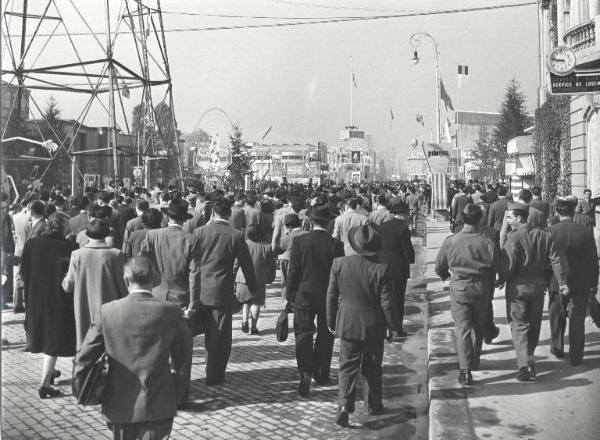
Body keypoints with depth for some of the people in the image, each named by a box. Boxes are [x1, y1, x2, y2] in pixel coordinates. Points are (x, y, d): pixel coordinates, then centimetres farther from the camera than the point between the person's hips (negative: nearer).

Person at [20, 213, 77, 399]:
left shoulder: (31, 244, -6)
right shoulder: (69, 247, -15)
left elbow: (24, 273, -1)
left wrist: (31, 287, 13)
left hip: (36, 298, 4)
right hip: (60, 300, -4)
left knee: (45, 336, 23)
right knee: (54, 340, 3)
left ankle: (49, 372, 40)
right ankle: (45, 383, -2)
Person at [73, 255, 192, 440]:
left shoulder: (108, 311, -10)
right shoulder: (170, 312, -11)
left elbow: (82, 360, -6)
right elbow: (183, 353, 5)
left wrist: (81, 394, 9)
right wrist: (176, 370, 26)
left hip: (120, 405, 2)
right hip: (158, 406, -1)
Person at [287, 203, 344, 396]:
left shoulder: (299, 241, -8)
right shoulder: (336, 244, -9)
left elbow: (293, 272, -5)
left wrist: (289, 297, 4)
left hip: (304, 296, 0)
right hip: (328, 297, 1)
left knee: (303, 336, 4)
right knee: (325, 336, 16)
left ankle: (306, 373, -12)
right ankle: (321, 374, 27)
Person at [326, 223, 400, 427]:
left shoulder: (339, 264, -10)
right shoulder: (381, 270, -18)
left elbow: (331, 296, -1)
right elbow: (387, 304, -13)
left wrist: (331, 321, 13)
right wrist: (395, 324, 5)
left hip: (347, 325, 1)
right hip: (373, 326, -1)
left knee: (347, 367, 8)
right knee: (372, 369, 16)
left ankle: (344, 404, -8)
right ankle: (374, 405, 29)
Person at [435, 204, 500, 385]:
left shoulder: (451, 241, -8)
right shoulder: (487, 242, -8)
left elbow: (439, 267, 1)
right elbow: (495, 267, -1)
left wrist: (447, 275, 23)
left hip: (459, 288, -2)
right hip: (481, 288, 2)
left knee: (462, 328, 0)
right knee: (478, 326, 20)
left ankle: (466, 370, -11)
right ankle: (475, 361, 37)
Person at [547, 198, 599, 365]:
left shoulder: (550, 231, -10)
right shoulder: (586, 233, -8)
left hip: (557, 282, 0)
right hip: (581, 284, 0)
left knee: (557, 318, 19)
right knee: (577, 321, 9)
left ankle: (558, 349, 30)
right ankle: (576, 356, 14)